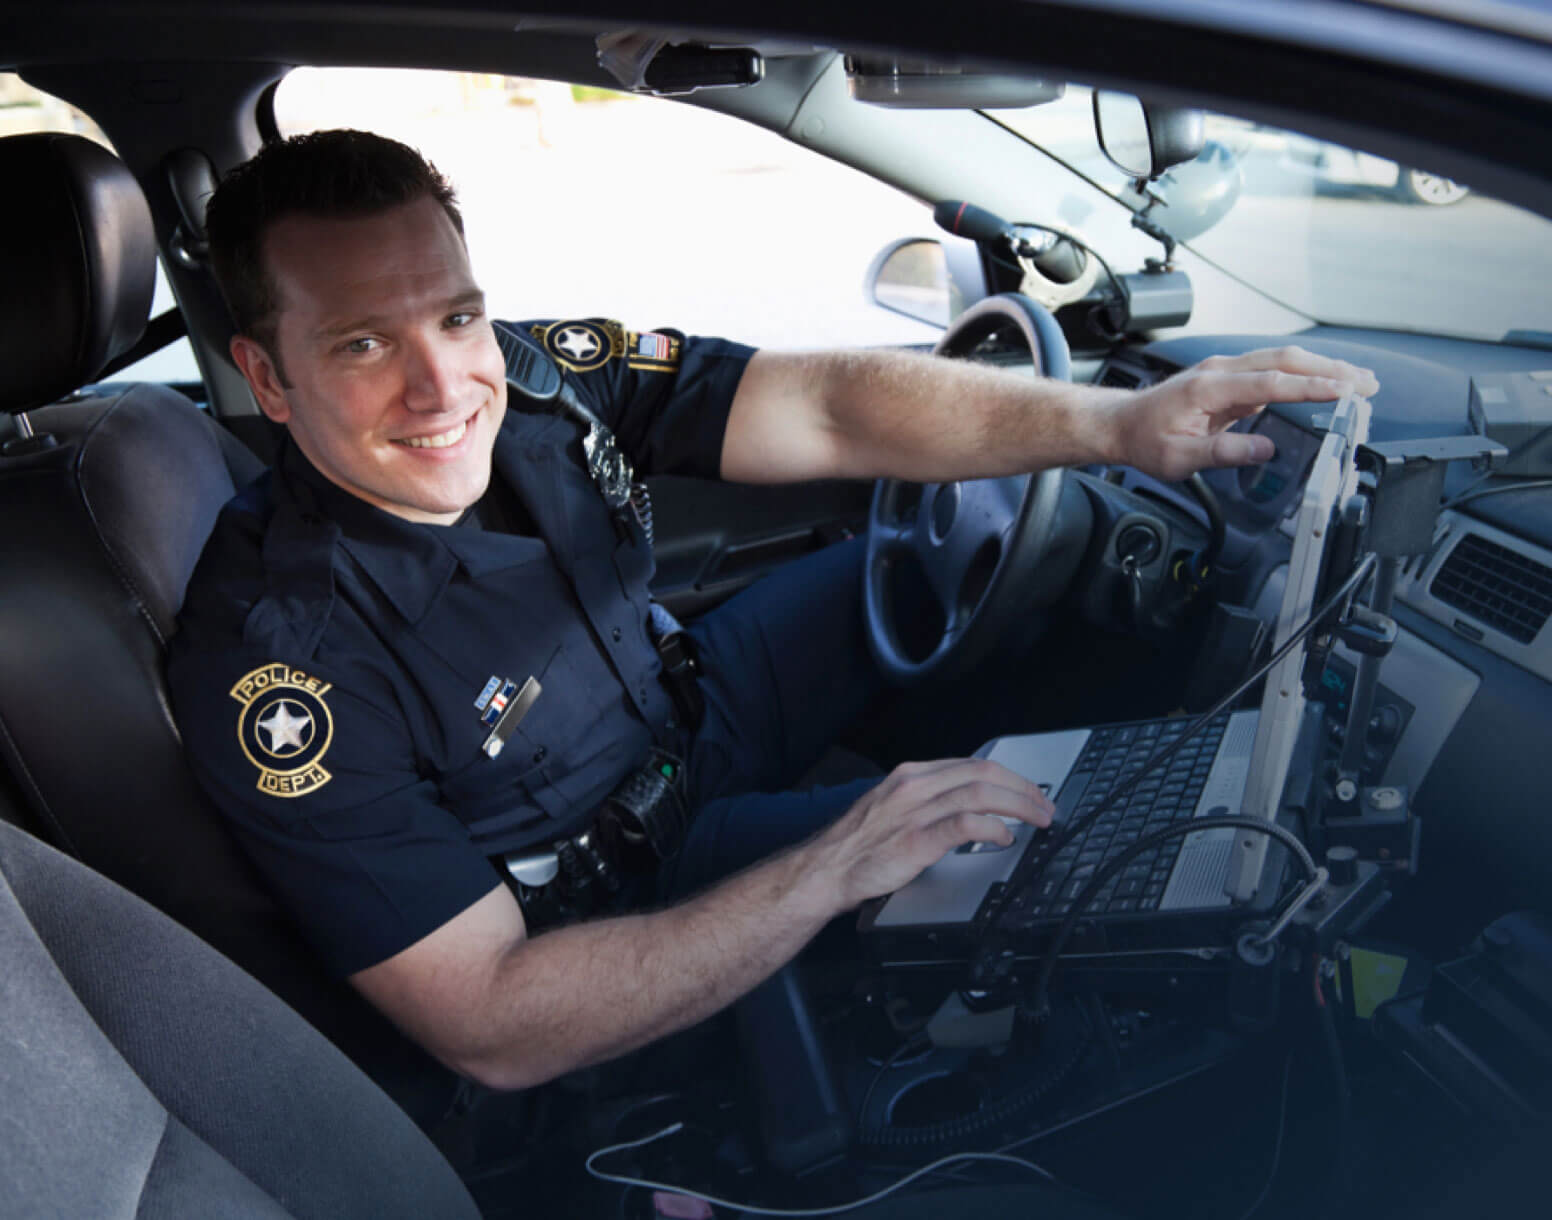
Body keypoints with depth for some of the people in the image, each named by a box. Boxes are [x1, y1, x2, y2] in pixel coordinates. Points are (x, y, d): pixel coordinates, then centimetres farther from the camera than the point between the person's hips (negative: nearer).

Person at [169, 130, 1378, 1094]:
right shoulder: (276, 661, -31)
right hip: (619, 883, -5)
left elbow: (828, 408, -20)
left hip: (682, 707, 6)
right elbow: (490, 1032, -31)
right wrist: (832, 868, -39)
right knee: (1052, 857, -16)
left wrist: (1116, 420, -35)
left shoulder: (537, 379, -18)